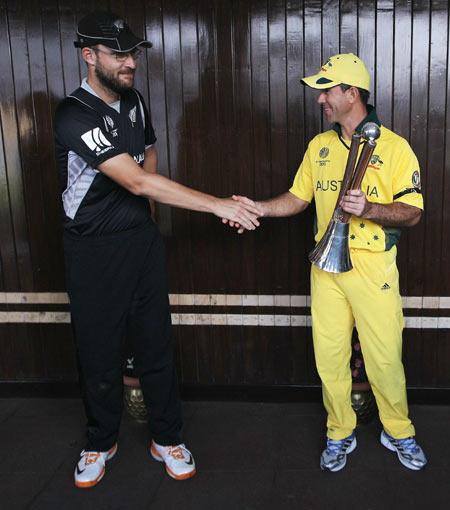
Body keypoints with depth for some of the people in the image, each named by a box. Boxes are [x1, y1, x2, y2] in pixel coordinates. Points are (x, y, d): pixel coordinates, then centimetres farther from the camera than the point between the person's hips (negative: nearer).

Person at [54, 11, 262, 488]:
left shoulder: (133, 100, 5)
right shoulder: (74, 115, -20)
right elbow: (137, 181, -28)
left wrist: (145, 196, 8)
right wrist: (218, 205, -28)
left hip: (142, 240, 6)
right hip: (94, 250, -5)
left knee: (155, 344, 10)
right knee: (99, 350, 8)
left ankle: (166, 439, 26)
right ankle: (101, 442, 31)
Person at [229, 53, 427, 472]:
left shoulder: (394, 147, -6)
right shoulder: (319, 146, 10)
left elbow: (412, 212, -8)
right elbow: (299, 197, 16)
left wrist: (368, 209, -25)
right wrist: (258, 208, 2)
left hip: (374, 267, -4)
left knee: (384, 357, 4)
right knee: (329, 354, 9)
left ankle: (399, 433, 29)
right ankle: (340, 434, 27)